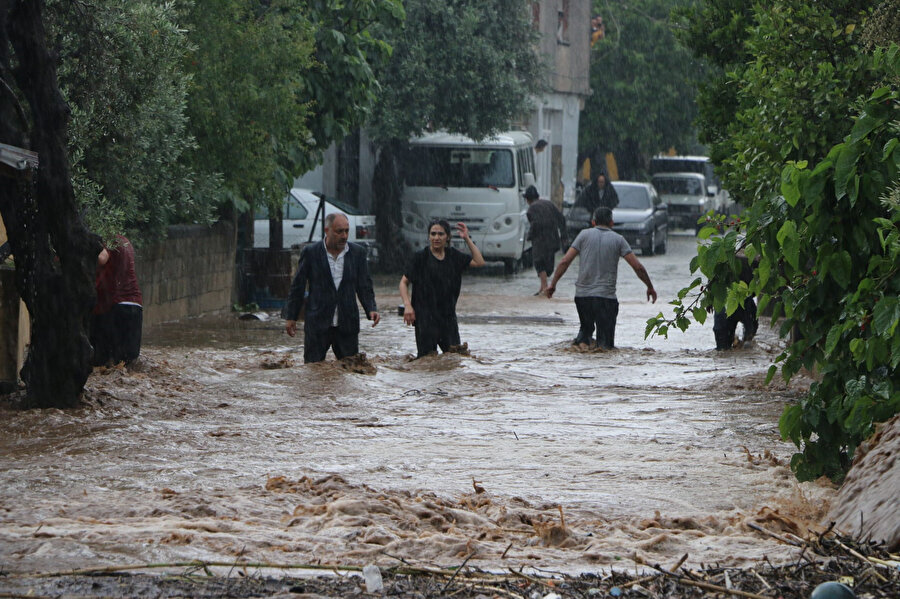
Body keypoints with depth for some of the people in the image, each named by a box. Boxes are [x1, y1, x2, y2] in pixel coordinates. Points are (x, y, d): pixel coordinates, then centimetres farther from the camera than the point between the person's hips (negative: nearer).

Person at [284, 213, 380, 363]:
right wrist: (291, 317, 4)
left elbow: (364, 287, 8)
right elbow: (297, 287, 5)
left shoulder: (357, 252, 5)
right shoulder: (310, 252, -2)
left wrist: (371, 310, -8)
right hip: (317, 325, -2)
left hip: (347, 324, 2)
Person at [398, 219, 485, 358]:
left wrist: (467, 239, 3)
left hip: (448, 315, 4)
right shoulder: (420, 257, -3)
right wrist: (407, 305, -16)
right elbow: (404, 282, -2)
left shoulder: (453, 255, 9)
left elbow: (479, 262, 6)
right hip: (425, 314, -4)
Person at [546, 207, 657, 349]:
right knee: (607, 345, 5)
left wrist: (553, 284, 6)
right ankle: (602, 345, -26)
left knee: (586, 328, 25)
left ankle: (582, 341, -3)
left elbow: (565, 261, -1)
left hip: (582, 294, 2)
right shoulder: (618, 239, 4)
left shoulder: (585, 234, 5)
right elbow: (638, 267, 0)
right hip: (606, 296, -1)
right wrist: (650, 287, 13)